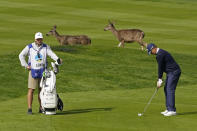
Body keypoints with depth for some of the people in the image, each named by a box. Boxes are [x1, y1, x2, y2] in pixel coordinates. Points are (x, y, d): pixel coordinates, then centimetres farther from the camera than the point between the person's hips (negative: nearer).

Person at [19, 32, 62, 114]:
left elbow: (51, 54, -10)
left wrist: (58, 59, -29)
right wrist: (25, 65, -3)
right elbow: (21, 55, 7)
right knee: (31, 90, -8)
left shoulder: (46, 47, 6)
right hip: (33, 71, -2)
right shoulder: (29, 47, 4)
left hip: (43, 71, 2)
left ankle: (41, 108, 13)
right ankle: (29, 108, -8)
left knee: (42, 90, 6)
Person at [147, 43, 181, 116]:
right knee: (166, 89, 13)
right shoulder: (161, 52, 17)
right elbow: (161, 67, 18)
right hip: (171, 72, 11)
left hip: (174, 72, -11)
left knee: (170, 90, -12)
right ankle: (169, 109, 14)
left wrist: (159, 80, -7)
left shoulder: (160, 55, -16)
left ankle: (172, 110, -13)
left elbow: (160, 67, -13)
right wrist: (160, 79, 15)